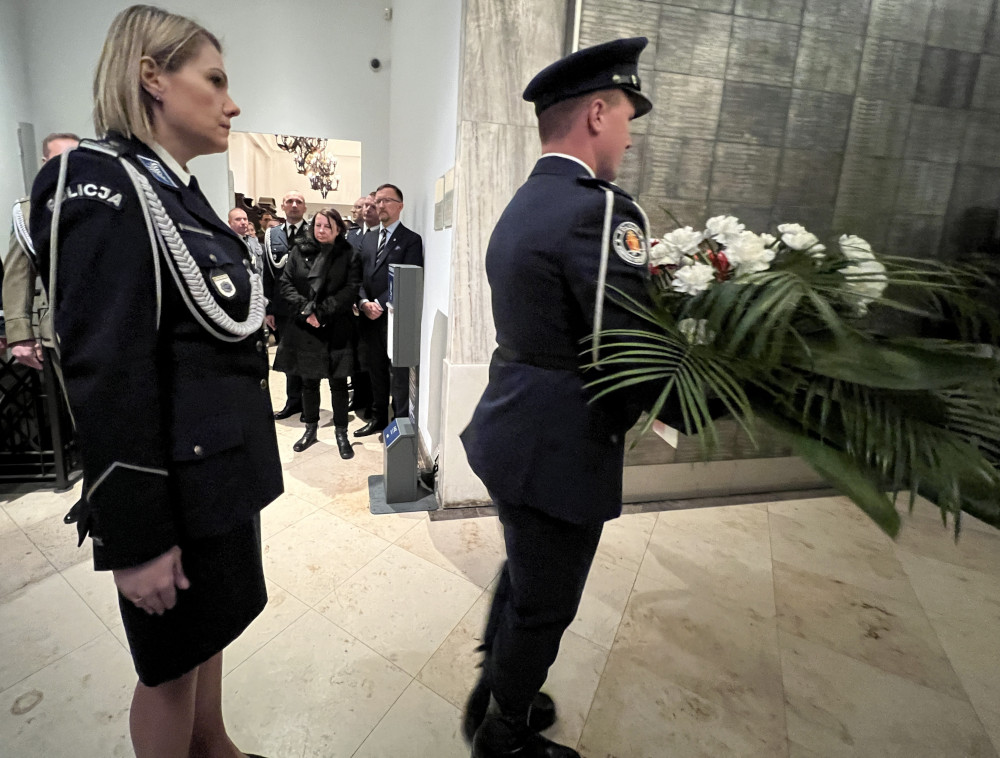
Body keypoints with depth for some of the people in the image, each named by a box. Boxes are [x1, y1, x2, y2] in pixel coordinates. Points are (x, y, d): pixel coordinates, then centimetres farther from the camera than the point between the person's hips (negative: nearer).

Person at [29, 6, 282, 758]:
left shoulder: (177, 192, 11)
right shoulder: (104, 189, -16)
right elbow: (105, 378, -21)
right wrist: (135, 539, -18)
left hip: (219, 469, 9)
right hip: (177, 486, -9)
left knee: (210, 631, 25)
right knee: (172, 659, 14)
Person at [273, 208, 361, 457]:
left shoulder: (348, 255, -1)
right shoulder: (299, 250, 5)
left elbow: (351, 289, -10)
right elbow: (285, 283, 1)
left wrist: (321, 311, -15)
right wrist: (305, 309, -13)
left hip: (337, 329, -2)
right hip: (305, 328, 2)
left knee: (338, 382, 4)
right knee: (309, 381, 12)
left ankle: (341, 433, 16)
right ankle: (311, 429, 29)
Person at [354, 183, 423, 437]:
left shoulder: (411, 239, -2)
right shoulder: (367, 239, 17)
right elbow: (358, 276, 11)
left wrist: (381, 304, -15)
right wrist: (364, 302, -7)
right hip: (369, 317, 6)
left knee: (399, 373, -1)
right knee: (376, 370, 14)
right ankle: (378, 418, 26)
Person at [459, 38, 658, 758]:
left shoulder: (522, 206, 9)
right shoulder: (601, 208, -20)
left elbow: (555, 325, 8)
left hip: (515, 432, 9)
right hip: (560, 448, -9)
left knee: (522, 580, 28)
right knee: (543, 609, 14)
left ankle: (495, 692, 51)